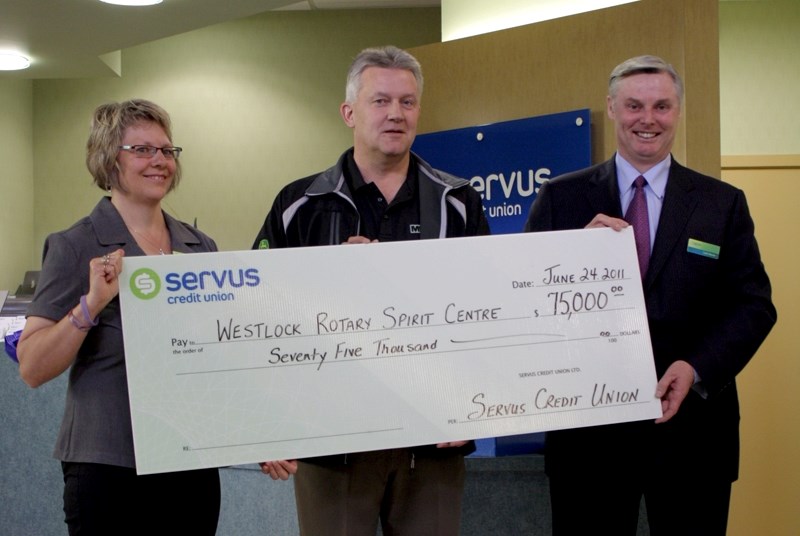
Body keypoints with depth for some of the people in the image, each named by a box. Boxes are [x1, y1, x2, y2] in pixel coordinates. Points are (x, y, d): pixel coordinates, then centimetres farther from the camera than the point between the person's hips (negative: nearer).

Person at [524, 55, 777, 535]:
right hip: (588, 424, 0)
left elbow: (754, 304, 0)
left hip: (692, 427, 1)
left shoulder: (723, 203, 5)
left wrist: (697, 369, -16)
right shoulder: (561, 199, 4)